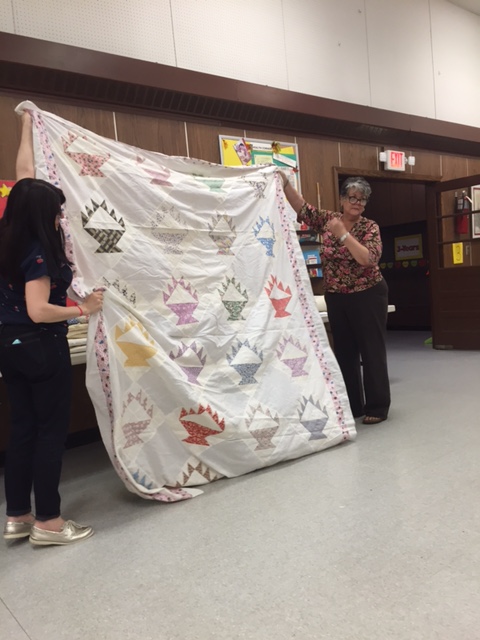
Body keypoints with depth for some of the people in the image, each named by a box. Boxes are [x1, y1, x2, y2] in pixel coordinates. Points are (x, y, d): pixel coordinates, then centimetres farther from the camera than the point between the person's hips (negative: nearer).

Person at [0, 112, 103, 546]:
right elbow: (39, 312, -25)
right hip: (41, 347, -9)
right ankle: (47, 522, 11)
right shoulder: (38, 253, -18)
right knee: (51, 430, 2)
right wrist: (83, 310, -18)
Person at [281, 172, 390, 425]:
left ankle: (378, 407, 12)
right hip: (336, 298, 5)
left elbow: (369, 259, -22)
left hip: (367, 296, -5)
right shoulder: (328, 219, 4)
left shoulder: (370, 227, -8)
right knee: (344, 352, 10)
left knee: (372, 351, 1)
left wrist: (343, 234, -27)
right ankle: (352, 406, 22)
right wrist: (284, 183, -13)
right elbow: (302, 208, 0)